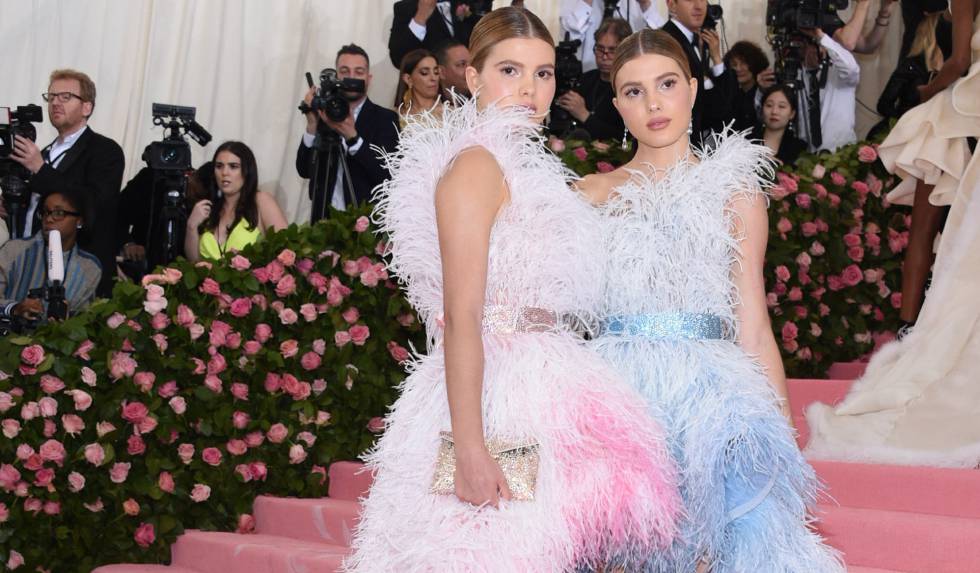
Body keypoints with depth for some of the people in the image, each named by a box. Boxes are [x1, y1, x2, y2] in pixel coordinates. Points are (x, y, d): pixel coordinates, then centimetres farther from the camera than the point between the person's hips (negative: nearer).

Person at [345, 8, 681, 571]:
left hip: (541, 393, 9)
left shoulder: (526, 170, 18)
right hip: (495, 402, -9)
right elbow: (462, 318, -17)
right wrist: (469, 450, -23)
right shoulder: (475, 165, -9)